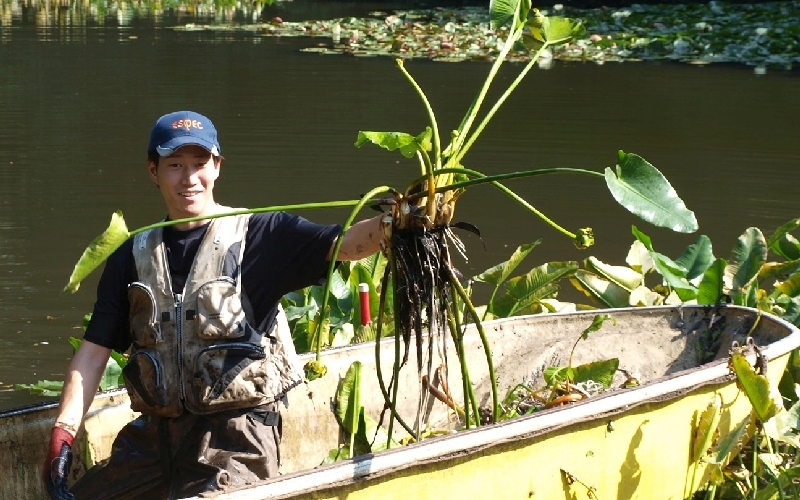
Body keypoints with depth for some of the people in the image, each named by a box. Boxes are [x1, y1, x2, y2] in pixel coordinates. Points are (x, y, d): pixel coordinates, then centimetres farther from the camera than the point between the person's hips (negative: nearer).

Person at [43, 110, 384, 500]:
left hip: (234, 436, -5)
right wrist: (63, 433, -4)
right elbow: (94, 350, 7)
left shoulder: (258, 236, -4)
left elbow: (345, 245, -18)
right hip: (155, 434, 5)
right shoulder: (135, 257, 9)